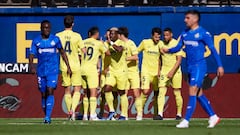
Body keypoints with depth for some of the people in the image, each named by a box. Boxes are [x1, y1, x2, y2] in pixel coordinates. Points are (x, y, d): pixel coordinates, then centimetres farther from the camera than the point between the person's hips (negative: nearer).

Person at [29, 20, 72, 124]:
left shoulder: (55, 39, 2)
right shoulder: (36, 41, 3)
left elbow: (62, 53, 13)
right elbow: (31, 55, -1)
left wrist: (68, 67, 11)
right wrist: (31, 66, -20)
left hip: (53, 71, -2)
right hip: (41, 71, 2)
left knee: (50, 92, -15)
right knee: (43, 95, 7)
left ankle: (47, 117, -20)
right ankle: (46, 116, 20)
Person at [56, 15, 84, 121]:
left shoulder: (58, 36, -2)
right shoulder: (76, 36, -7)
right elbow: (83, 51, -4)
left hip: (64, 66, 2)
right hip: (75, 66, -2)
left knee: (67, 90, 12)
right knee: (77, 90, 3)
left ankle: (69, 112, 12)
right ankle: (73, 109, -18)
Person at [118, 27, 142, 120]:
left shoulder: (130, 44, -10)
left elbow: (136, 57, -18)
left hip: (133, 71, -6)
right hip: (124, 72, 6)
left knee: (136, 94, -6)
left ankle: (139, 114, -3)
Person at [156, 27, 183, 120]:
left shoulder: (176, 44, -9)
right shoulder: (162, 44, 6)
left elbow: (179, 60, -14)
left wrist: (172, 71, -21)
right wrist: (159, 70, 10)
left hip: (175, 71, -4)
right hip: (164, 71, 4)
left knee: (177, 93, 3)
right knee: (161, 92, -9)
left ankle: (179, 114, 15)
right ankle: (160, 114, -15)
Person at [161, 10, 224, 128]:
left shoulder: (203, 33, -9)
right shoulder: (185, 33, 11)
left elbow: (213, 49, -8)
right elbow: (178, 47, 13)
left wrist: (219, 65, -10)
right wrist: (167, 50, -7)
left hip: (199, 66, -8)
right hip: (190, 67, 8)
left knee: (192, 92, -12)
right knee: (199, 94, 11)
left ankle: (186, 121, -13)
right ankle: (213, 117, 21)